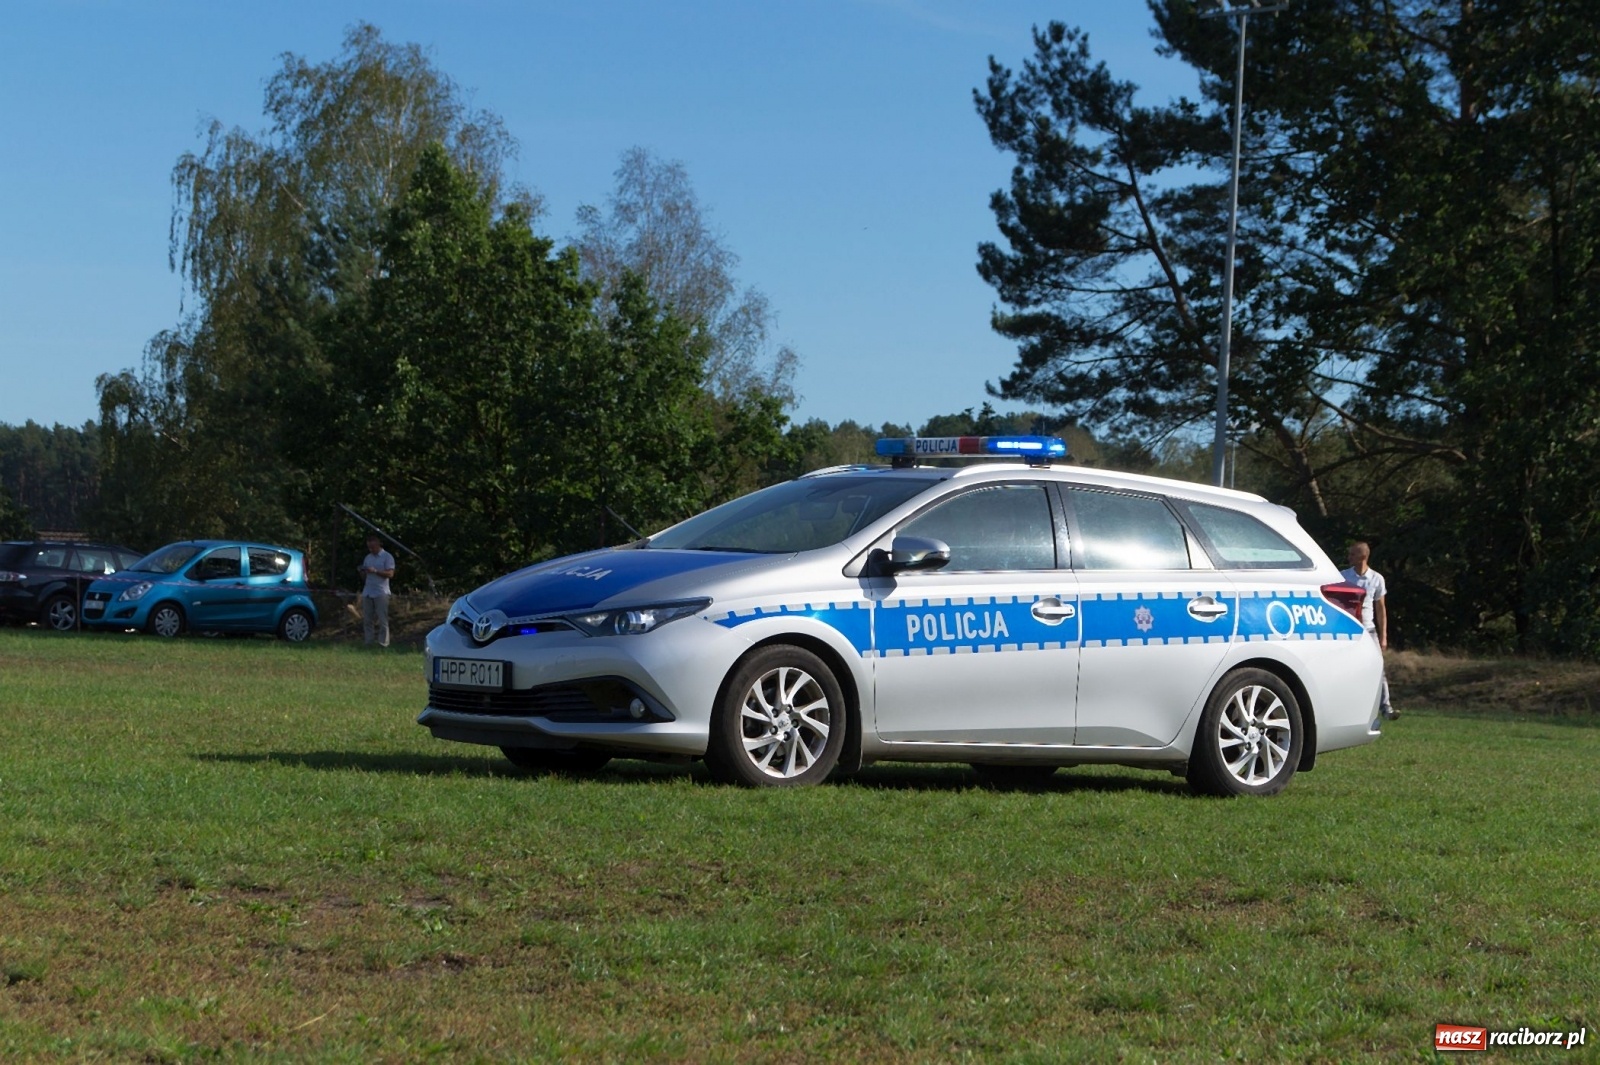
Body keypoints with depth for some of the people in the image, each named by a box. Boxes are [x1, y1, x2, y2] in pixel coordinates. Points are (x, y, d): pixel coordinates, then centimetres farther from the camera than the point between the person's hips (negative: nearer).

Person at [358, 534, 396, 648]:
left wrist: (375, 571, -20)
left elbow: (390, 574, -11)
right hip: (367, 592, 6)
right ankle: (368, 642, 7)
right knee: (367, 619, 4)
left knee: (382, 619, -6)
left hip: (381, 593, -6)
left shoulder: (387, 557, -2)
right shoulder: (368, 558, 17)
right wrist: (363, 572, -4)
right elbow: (364, 575, 20)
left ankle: (383, 643, -4)